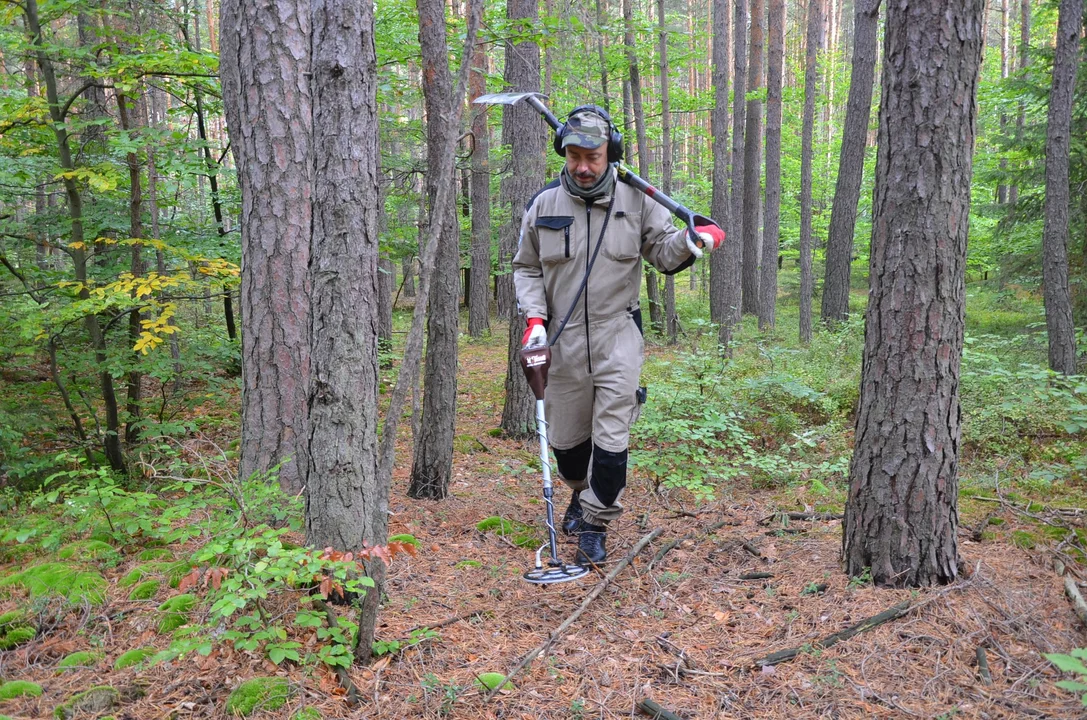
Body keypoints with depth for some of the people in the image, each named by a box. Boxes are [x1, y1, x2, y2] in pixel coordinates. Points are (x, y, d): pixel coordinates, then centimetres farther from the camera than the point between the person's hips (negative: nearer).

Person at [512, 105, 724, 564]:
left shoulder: (636, 201, -2)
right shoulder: (543, 205, 1)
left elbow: (662, 253, 6)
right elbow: (526, 268, 10)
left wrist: (690, 241, -15)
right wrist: (534, 316, -4)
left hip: (618, 338, -2)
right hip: (563, 340, 2)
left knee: (611, 437, -5)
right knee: (566, 436, 15)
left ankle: (595, 522, 13)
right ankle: (582, 492, 45)